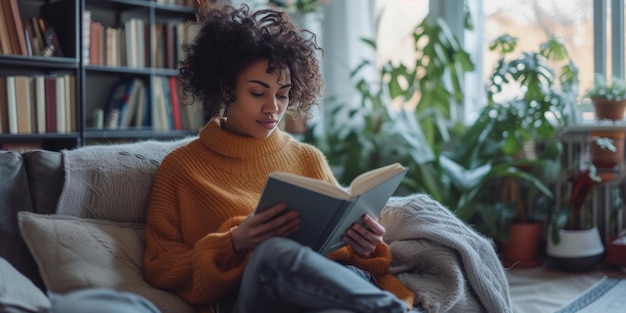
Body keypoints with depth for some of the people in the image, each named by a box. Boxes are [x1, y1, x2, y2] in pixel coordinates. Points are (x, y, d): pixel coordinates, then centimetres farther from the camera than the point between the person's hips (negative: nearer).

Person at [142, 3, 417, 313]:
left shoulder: (309, 159, 19)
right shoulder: (181, 166, 10)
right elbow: (158, 268, 5)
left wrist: (362, 247, -5)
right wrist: (233, 244, -12)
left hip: (333, 281, 2)